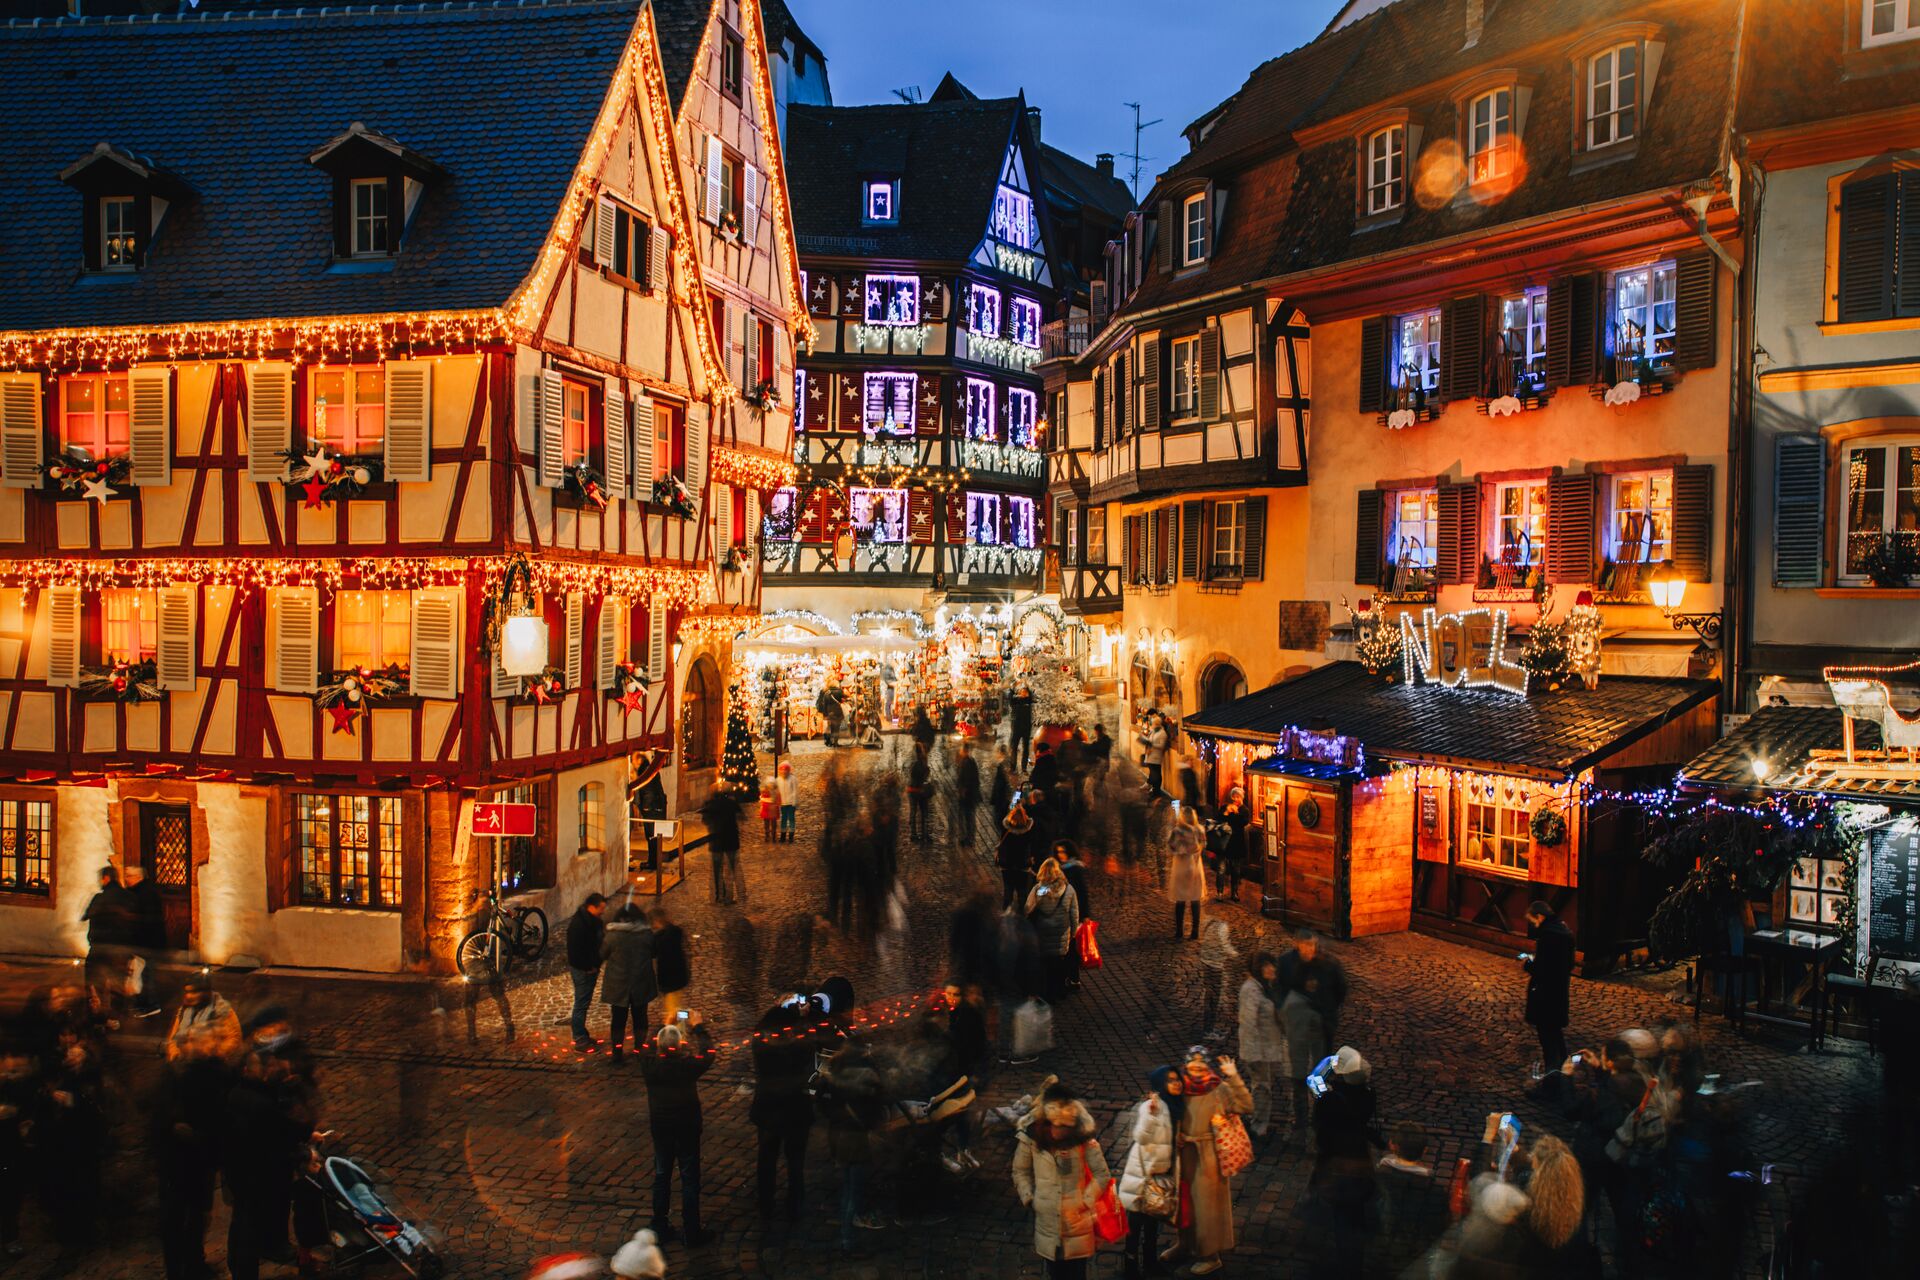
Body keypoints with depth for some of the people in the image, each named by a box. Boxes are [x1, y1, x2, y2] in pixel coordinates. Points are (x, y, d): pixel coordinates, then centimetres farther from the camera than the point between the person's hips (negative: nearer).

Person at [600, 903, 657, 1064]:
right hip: (641, 985, 1)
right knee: (639, 1020, 17)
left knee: (618, 1021, 14)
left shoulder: (612, 935, -16)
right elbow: (653, 954, 3)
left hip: (618, 985, -1)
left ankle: (617, 1055, 20)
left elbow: (602, 955, -3)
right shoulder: (647, 934, -12)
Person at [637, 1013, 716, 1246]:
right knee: (689, 1180, 9)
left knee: (661, 1176, 19)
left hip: (659, 1128, 3)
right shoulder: (687, 1066, -26)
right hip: (687, 1128, -3)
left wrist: (666, 1026, 14)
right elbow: (708, 1054, -7)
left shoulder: (649, 1064, -17)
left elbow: (647, 1045, 6)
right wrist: (698, 1028, 2)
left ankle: (660, 1227, 30)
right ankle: (692, 1232, 16)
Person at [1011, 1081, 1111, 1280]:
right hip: (1046, 1219, 2)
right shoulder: (1030, 1136, -14)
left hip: (1077, 1221, -2)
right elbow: (1020, 1172, 2)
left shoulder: (1084, 1137, -17)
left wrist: (1084, 1202, -9)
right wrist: (1029, 1199, -4)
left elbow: (1102, 1175, -6)